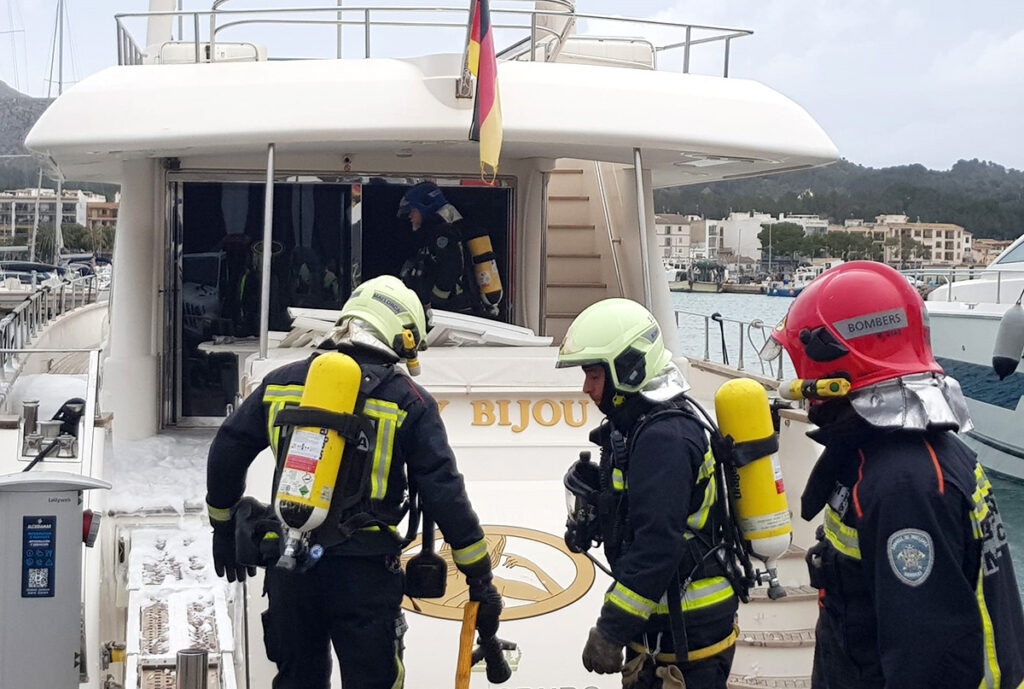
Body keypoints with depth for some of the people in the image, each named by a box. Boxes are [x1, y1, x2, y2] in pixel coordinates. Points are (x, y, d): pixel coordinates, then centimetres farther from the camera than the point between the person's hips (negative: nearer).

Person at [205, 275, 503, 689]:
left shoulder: (281, 382, 5)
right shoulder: (409, 402, -5)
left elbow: (226, 456, 11)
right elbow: (444, 495, -7)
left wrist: (225, 529, 26)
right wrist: (481, 580, 0)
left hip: (289, 565, 4)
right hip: (364, 572, -4)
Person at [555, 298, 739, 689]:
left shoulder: (663, 438, -22)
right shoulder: (635, 427, 11)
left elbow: (658, 546, -27)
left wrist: (612, 630, -24)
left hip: (688, 631, -10)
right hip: (664, 617, 10)